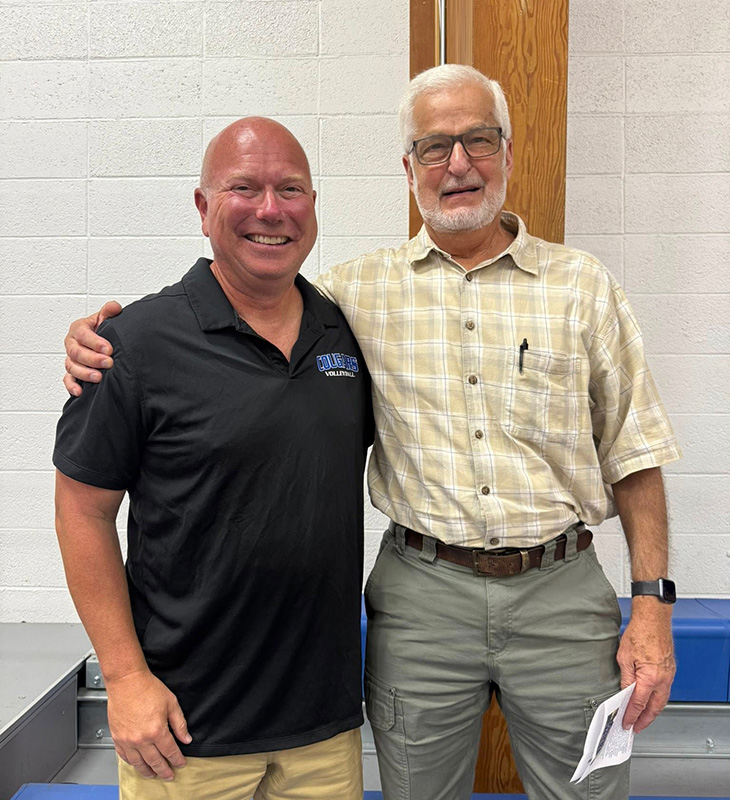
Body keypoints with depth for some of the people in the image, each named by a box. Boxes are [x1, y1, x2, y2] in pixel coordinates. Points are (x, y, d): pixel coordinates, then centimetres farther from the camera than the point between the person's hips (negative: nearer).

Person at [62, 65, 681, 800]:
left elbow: (633, 455, 3)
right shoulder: (363, 290, 1)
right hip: (422, 594, 0)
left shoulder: (582, 285, 2)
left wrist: (652, 603, -2)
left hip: (562, 594, 1)